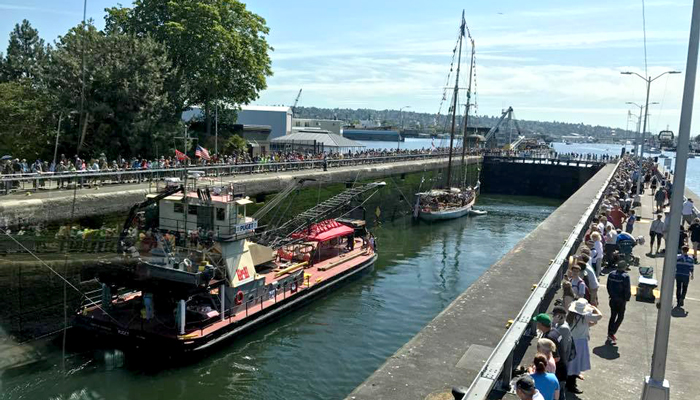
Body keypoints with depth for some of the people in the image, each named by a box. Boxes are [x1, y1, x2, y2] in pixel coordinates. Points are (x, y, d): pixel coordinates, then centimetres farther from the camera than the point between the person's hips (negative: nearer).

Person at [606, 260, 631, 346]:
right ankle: (611, 334, -3)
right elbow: (627, 290, -16)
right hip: (621, 300, -5)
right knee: (620, 317, 7)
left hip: (613, 299, 5)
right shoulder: (625, 276, -18)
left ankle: (610, 335, 21)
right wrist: (627, 299, -3)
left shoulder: (611, 274, 0)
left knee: (612, 316, 17)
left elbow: (608, 287, 7)